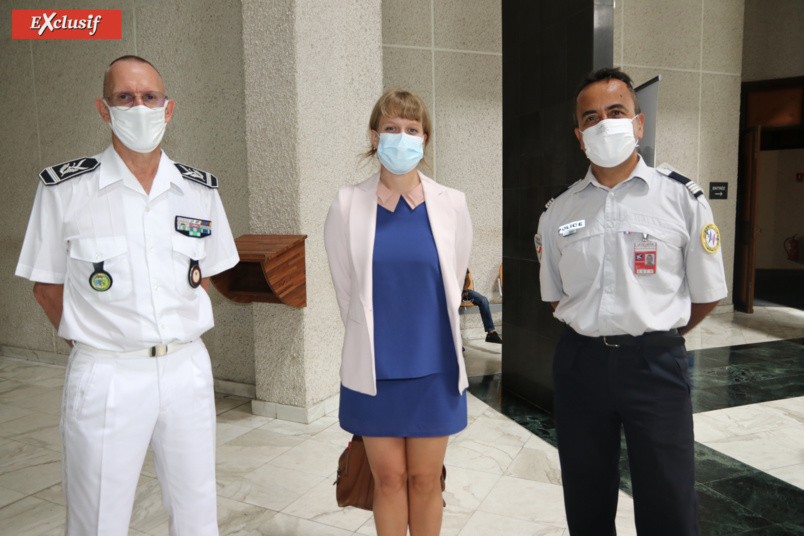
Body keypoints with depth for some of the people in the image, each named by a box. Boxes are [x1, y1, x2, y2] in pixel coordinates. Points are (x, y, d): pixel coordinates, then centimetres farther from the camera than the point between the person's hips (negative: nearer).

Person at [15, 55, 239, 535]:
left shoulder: (200, 190, 3)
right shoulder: (65, 189, -6)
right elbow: (47, 285, 3)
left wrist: (180, 330, 7)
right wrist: (94, 338, 1)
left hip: (187, 368, 3)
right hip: (106, 377, -2)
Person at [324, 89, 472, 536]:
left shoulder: (451, 205, -4)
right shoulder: (348, 205, -5)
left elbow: (453, 286, 7)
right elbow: (345, 290, 4)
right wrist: (372, 339, 11)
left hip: (433, 368, 1)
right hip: (375, 371, 0)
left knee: (425, 479, 13)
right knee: (388, 478, 11)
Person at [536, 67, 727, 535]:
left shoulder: (683, 199, -3)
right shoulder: (559, 212, 4)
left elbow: (707, 295, 4)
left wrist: (652, 337, 9)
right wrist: (595, 337, 9)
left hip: (656, 365, -2)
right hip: (580, 364, 3)